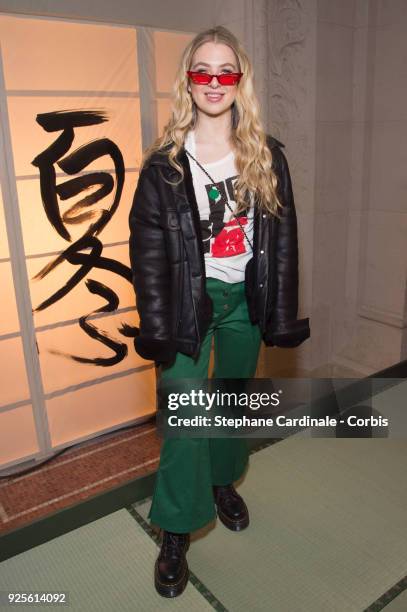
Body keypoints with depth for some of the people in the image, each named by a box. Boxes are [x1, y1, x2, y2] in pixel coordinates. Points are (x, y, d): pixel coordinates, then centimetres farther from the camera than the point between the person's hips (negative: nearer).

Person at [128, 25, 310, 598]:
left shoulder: (267, 156, 1)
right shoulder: (164, 163, -6)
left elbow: (282, 239, 1)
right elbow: (148, 250, -7)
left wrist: (283, 315, -2)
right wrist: (156, 328, -12)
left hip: (245, 298, 3)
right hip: (189, 299, -2)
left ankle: (223, 481, 44)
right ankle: (175, 535, 15)